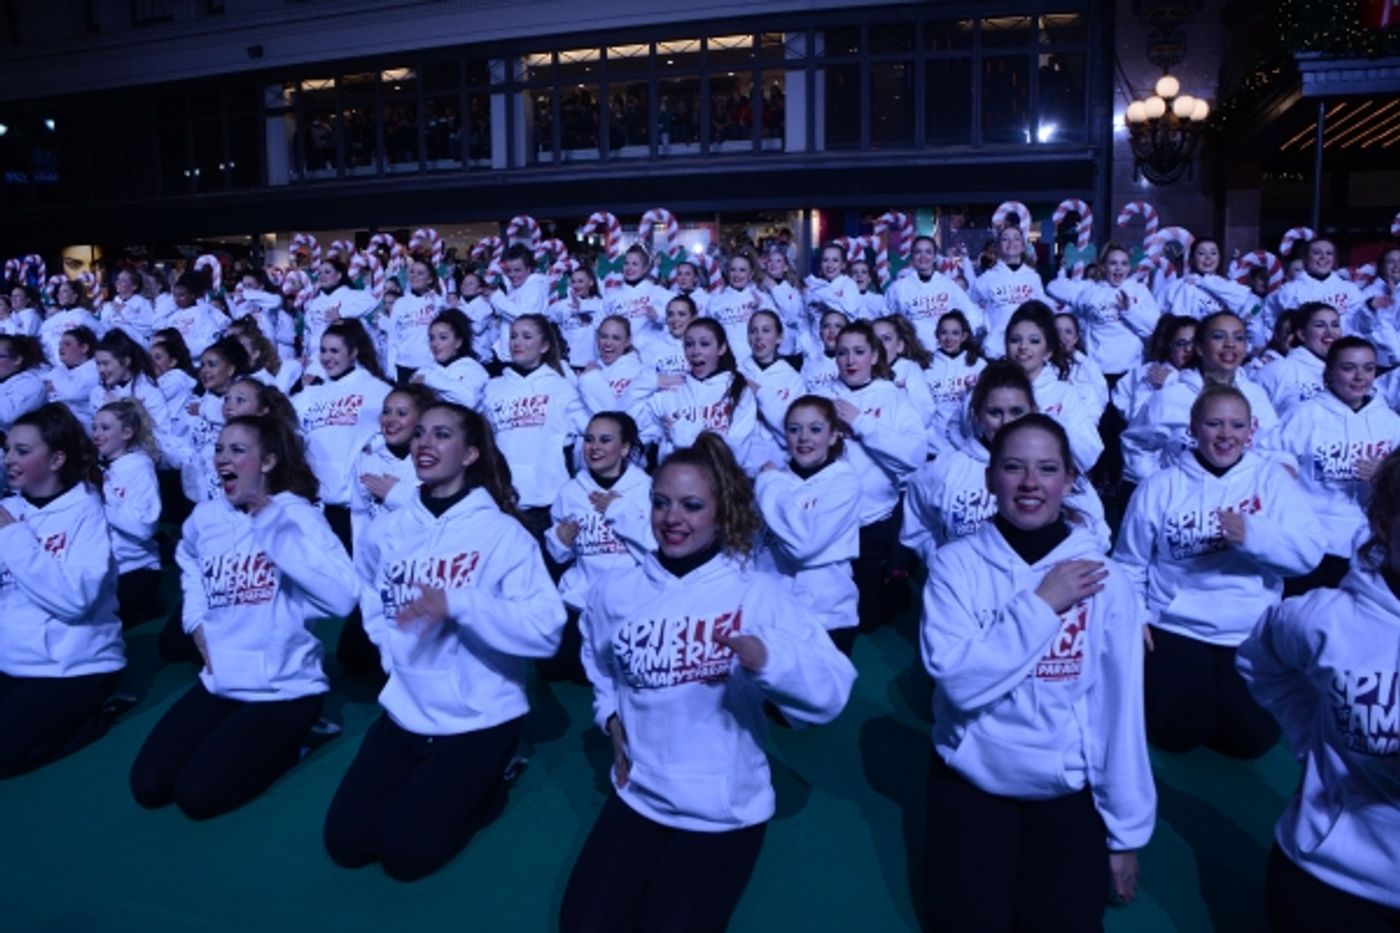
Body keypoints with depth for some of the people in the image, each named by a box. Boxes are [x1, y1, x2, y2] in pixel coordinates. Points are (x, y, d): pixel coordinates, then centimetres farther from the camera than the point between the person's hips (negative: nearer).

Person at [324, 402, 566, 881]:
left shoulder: (503, 533, -16)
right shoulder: (389, 530, 0)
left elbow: (546, 630, -26)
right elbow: (369, 594, 22)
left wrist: (458, 603, -36)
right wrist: (392, 647, 6)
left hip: (479, 717, -5)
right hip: (405, 710, 5)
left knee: (406, 851, -7)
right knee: (345, 842, 5)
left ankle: (486, 788, 19)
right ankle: (429, 785, 30)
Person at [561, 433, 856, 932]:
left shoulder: (761, 592, -13)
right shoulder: (615, 590, -2)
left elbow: (830, 693, -23)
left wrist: (767, 656, -41)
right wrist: (611, 718, 3)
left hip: (726, 809, -3)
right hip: (637, 794, 3)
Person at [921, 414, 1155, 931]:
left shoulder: (1103, 577, -8)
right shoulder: (955, 564, -10)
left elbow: (1121, 711, -4)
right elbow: (959, 679, -21)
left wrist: (1125, 831, -1)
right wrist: (1041, 605, -22)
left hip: (1069, 788, 1)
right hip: (971, 779, 0)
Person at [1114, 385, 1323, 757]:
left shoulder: (1272, 478, 4)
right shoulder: (1160, 486, 2)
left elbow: (1309, 553, -8)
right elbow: (1130, 564, 6)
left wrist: (1253, 533, -26)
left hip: (1251, 632, 1)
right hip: (1175, 628, -1)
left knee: (1252, 737, -13)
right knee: (1181, 731, -18)